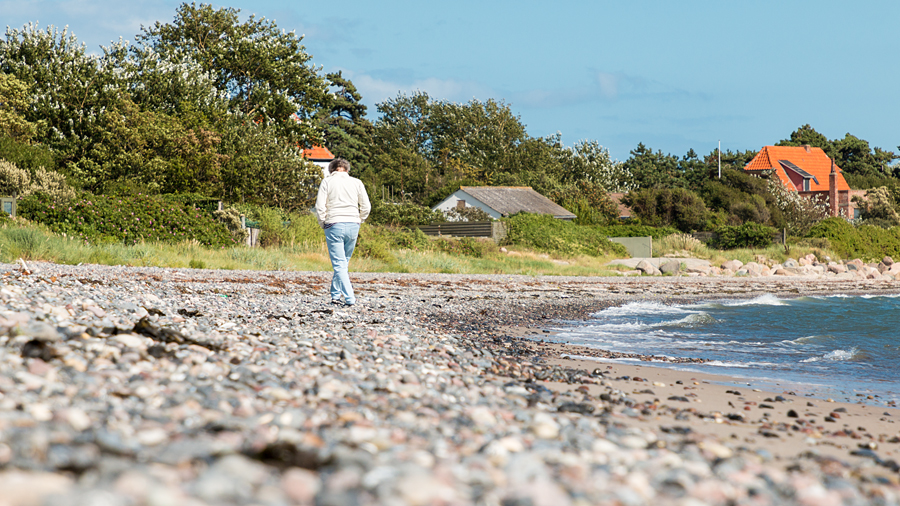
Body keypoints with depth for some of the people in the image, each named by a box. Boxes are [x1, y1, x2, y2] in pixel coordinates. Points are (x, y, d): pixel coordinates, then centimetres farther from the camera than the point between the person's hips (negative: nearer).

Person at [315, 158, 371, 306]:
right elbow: (366, 207, 6)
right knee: (344, 262, 15)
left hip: (334, 226, -3)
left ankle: (349, 298, -12)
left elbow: (320, 206, -5)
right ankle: (336, 295, 17)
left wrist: (323, 224, 7)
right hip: (353, 226, 3)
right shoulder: (356, 183, 9)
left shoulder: (327, 182, 3)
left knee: (339, 264, -3)